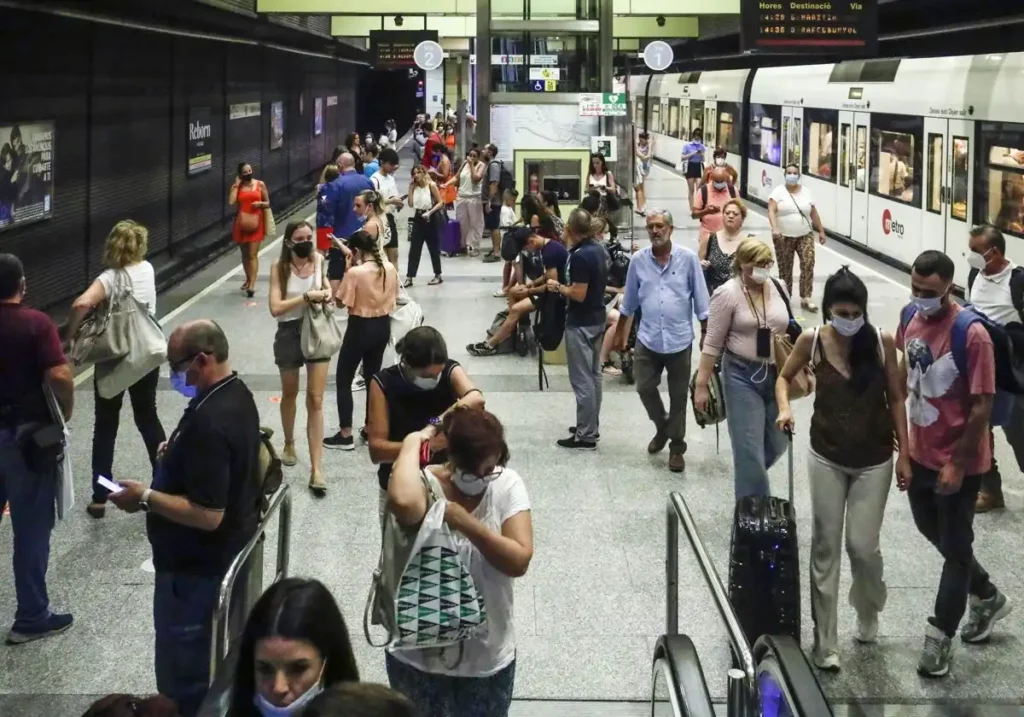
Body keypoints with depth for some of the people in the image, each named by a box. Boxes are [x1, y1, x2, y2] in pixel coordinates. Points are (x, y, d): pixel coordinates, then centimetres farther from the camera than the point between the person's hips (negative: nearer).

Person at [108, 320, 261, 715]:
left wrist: (145, 498, -21)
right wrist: (179, 453, 6)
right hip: (231, 551, 10)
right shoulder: (237, 394, 2)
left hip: (198, 568, -10)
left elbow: (207, 515, -31)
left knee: (184, 676, 4)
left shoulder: (208, 422, -30)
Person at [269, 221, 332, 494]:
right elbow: (275, 308, -21)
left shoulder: (319, 261, -3)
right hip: (289, 334, -1)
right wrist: (306, 297, -27)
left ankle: (316, 469, -5)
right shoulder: (280, 268, -12)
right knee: (290, 394, 19)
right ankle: (289, 445, 45)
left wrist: (327, 295, -7)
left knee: (315, 400, -3)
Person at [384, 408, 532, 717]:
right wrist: (413, 442, -30)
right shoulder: (424, 484, -18)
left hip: (488, 657, 2)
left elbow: (520, 561, -18)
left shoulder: (507, 485, -10)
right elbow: (402, 503, -44)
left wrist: (465, 523, -27)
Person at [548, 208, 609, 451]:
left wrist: (558, 287, -9)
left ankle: (585, 436, 1)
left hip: (581, 324, -10)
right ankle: (592, 426, 26)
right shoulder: (599, 250, 6)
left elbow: (578, 294, -24)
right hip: (597, 318, 10)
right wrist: (565, 286, 13)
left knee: (582, 380, -4)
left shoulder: (580, 256, -23)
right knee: (594, 375, 17)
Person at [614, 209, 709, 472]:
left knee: (678, 396, 6)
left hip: (679, 340, -2)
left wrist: (706, 333, -2)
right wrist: (620, 333, 15)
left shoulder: (688, 258, -7)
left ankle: (677, 447, 20)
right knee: (645, 388, 3)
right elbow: (629, 301, 10)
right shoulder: (638, 260, -1)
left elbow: (700, 298, -2)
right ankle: (662, 427, 31)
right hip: (648, 339, 2)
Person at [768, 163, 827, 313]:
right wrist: (774, 229, -34)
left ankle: (805, 298, -10)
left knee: (808, 263, -14)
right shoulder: (778, 192, -6)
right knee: (785, 268, 5)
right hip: (784, 237, -2)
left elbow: (814, 213, 14)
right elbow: (771, 211, -18)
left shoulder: (806, 192, 6)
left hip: (805, 235, 2)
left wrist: (821, 231, 15)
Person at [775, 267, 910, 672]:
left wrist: (904, 454, -3)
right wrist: (785, 409, -13)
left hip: (873, 460, -1)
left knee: (863, 545, -1)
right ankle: (825, 642, 13)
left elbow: (895, 398, -3)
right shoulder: (812, 341, -10)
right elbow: (784, 377, 7)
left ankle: (869, 611, 32)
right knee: (826, 547, 4)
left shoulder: (882, 342, -12)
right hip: (826, 458, 1)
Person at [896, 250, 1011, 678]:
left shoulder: (972, 336, -24)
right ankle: (987, 597, 45)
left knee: (955, 547, 9)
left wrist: (958, 465, -19)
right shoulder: (911, 318, -4)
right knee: (931, 531, 23)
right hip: (919, 453, 7)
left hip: (957, 462, -7)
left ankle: (939, 636, 23)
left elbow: (982, 407, -21)